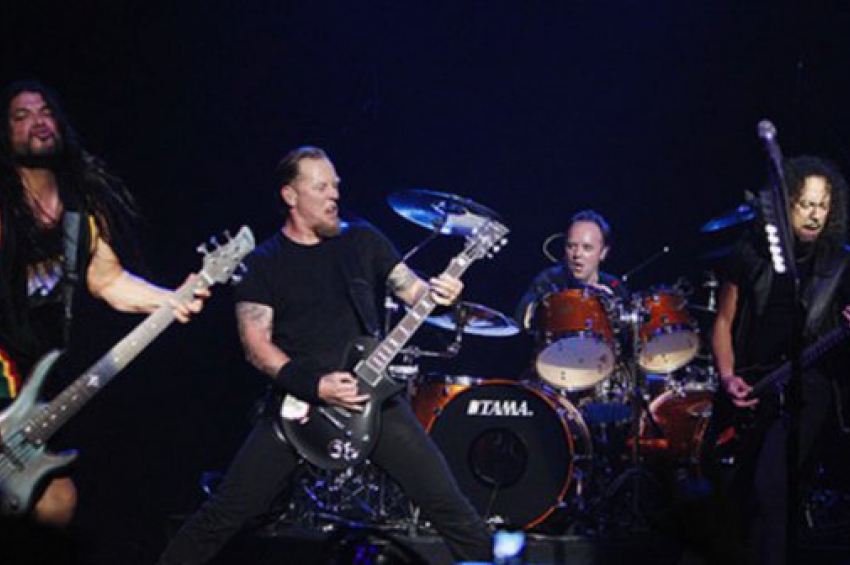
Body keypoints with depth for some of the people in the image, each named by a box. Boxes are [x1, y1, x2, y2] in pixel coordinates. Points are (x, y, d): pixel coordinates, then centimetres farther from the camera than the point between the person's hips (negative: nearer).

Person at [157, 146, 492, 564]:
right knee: (225, 514, -3)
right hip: (299, 403, -1)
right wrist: (315, 387, -17)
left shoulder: (362, 242, 10)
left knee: (447, 504, -6)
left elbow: (412, 290, 7)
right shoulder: (264, 263, 2)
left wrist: (437, 293, -18)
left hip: (370, 394, 2)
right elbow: (255, 344, -5)